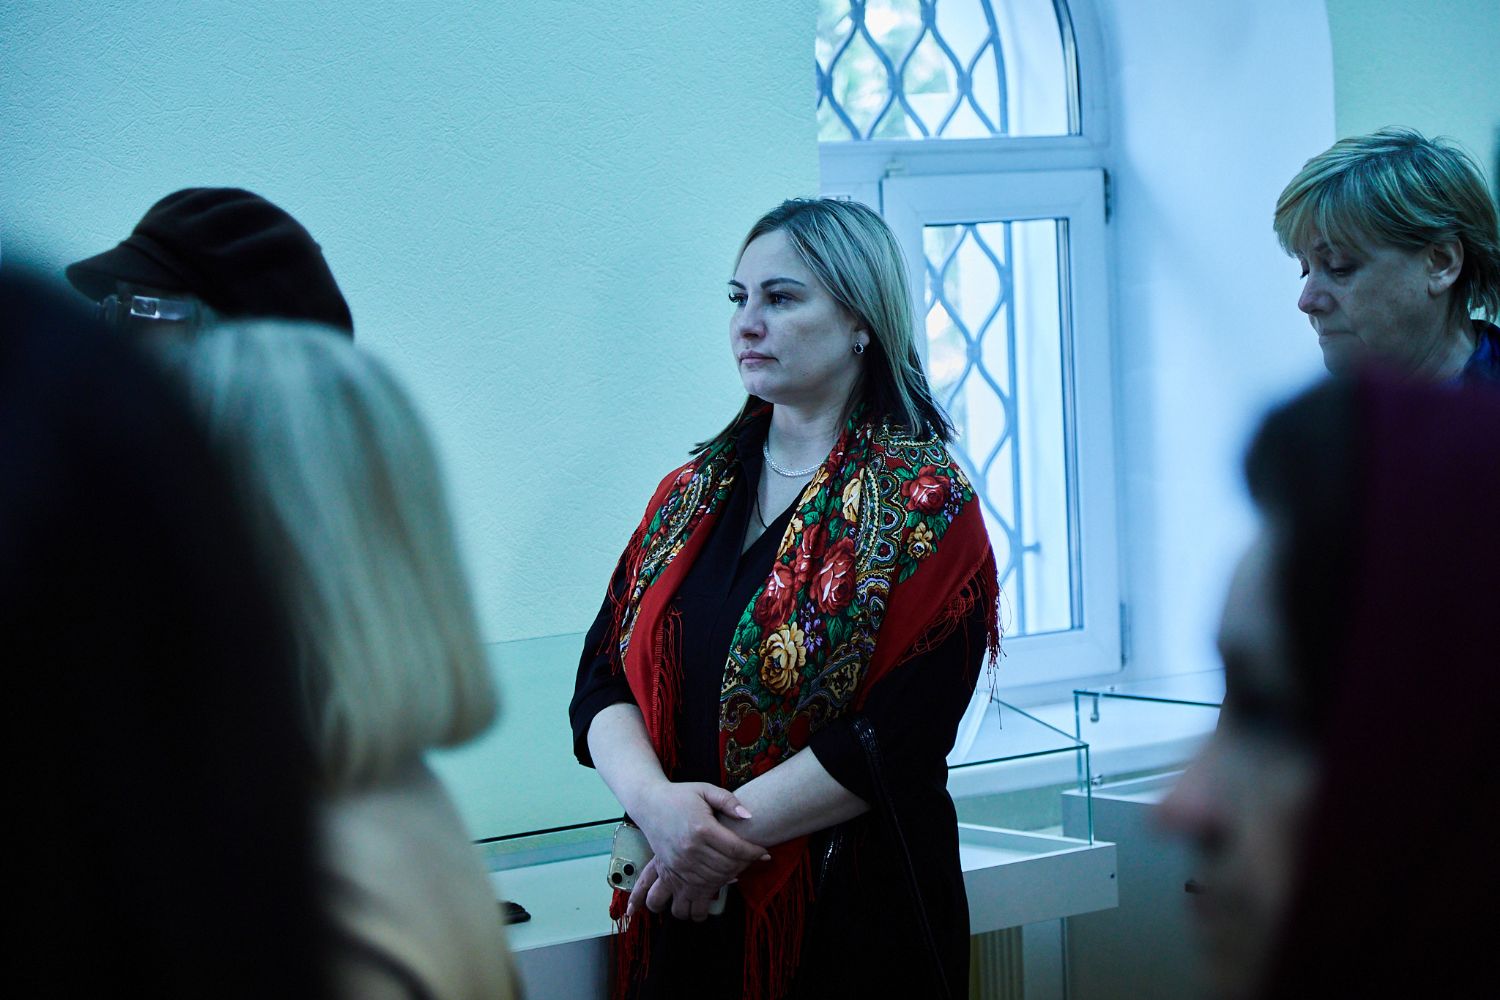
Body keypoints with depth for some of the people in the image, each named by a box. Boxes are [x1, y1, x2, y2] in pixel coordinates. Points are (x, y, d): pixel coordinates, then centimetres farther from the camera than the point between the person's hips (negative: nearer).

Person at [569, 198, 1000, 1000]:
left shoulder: (924, 506, -7)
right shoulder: (690, 496, 10)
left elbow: (898, 738, -16)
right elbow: (603, 680, 4)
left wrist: (722, 830, -17)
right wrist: (655, 800, -15)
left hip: (855, 924, -5)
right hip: (682, 912, 5)